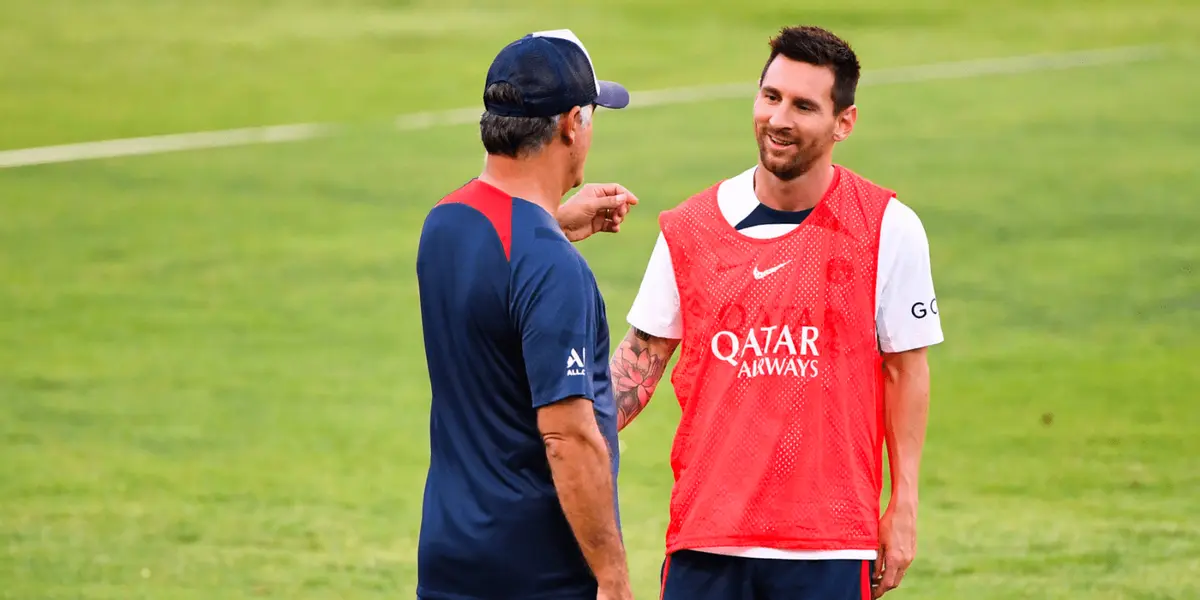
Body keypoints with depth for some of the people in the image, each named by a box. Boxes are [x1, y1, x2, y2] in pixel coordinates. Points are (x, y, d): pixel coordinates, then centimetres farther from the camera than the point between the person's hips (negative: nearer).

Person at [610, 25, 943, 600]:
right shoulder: (690, 228, 5)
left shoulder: (887, 228, -1)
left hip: (829, 544, -2)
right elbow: (643, 355, 11)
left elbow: (905, 369, 4)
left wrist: (903, 506, 2)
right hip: (704, 535, 2)